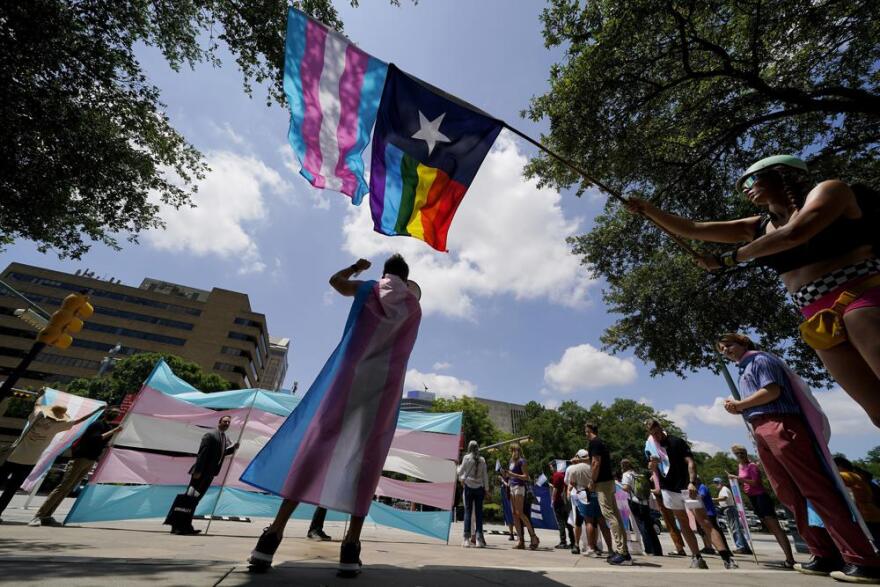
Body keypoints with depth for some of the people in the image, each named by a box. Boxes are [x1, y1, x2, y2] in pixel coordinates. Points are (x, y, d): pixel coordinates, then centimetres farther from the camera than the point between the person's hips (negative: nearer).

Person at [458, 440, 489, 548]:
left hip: (469, 486, -2)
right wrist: (486, 488, 11)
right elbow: (485, 475, 5)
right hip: (479, 487, 2)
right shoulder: (482, 459, 2)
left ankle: (467, 538, 2)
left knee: (468, 511, 3)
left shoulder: (467, 457, -5)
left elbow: (461, 472, 2)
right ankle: (479, 538, 6)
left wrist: (458, 467, 22)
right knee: (479, 512, 7)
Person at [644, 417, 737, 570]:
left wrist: (692, 482, -24)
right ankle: (697, 557, 16)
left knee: (704, 522, -8)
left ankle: (728, 559, -5)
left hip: (685, 487, -3)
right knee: (683, 524, 8)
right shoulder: (650, 447, 4)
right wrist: (652, 465, -13)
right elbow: (654, 469, 11)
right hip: (668, 489, 4)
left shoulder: (676, 442, -7)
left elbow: (690, 462, -11)